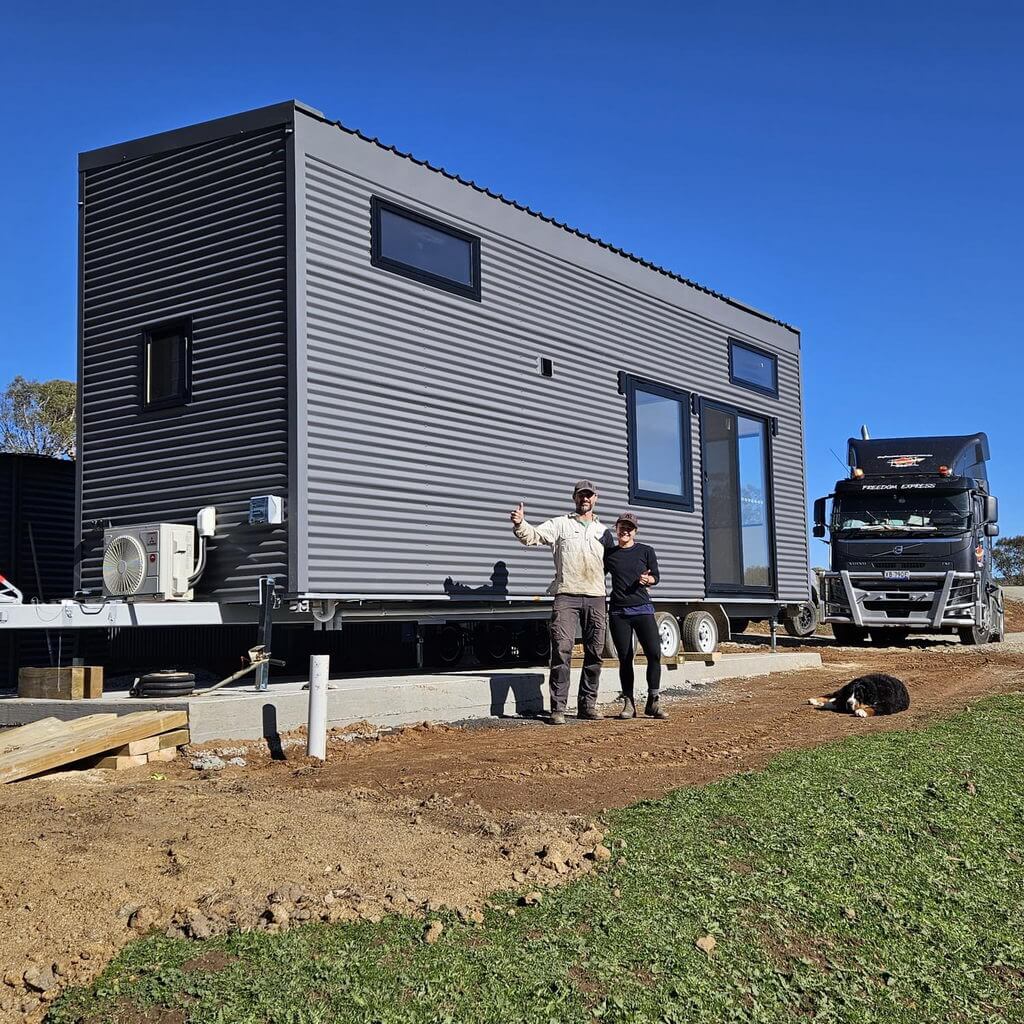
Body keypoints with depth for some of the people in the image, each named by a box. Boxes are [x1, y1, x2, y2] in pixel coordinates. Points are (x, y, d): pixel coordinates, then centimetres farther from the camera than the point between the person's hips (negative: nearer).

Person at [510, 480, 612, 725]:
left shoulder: (604, 531, 18)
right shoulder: (559, 524, 7)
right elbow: (532, 536, -6)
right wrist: (519, 524, -27)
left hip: (596, 597, 4)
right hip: (566, 596, -4)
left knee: (595, 652, 6)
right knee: (562, 650, -11)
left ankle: (588, 705, 16)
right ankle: (558, 708, -8)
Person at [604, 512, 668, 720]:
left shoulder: (646, 551, 8)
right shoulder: (608, 554, 11)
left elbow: (656, 577, 9)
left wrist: (647, 579, -13)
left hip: (642, 609, -1)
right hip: (618, 611, 1)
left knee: (654, 653, -14)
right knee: (625, 658, 1)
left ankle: (653, 703, -5)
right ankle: (629, 704, 8)